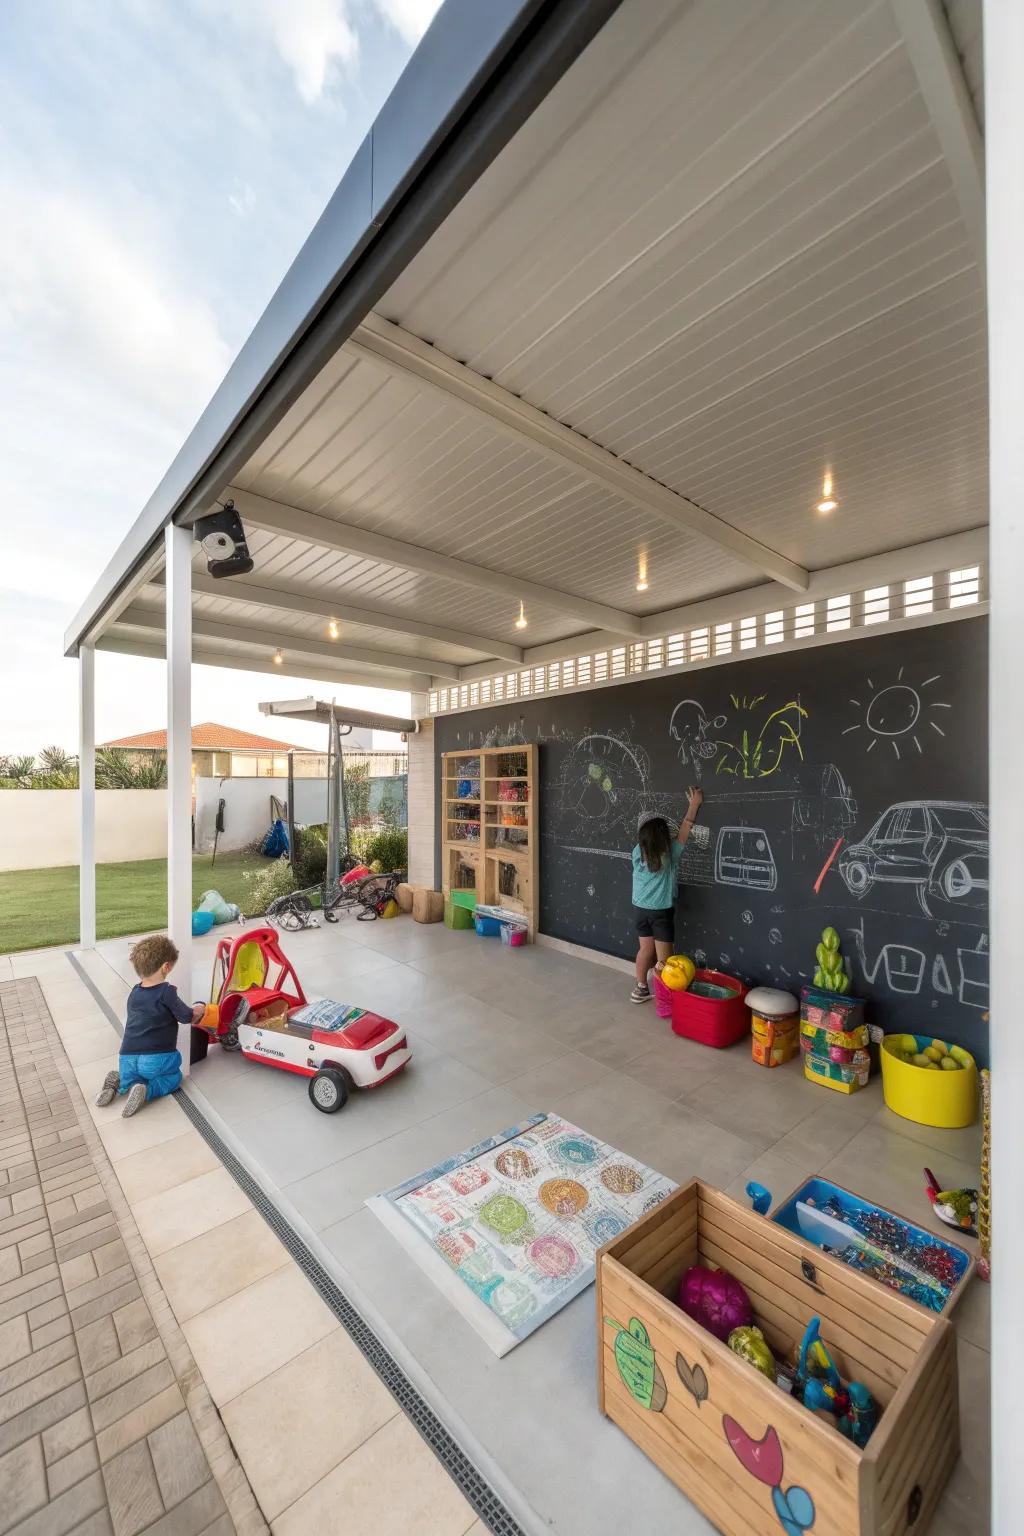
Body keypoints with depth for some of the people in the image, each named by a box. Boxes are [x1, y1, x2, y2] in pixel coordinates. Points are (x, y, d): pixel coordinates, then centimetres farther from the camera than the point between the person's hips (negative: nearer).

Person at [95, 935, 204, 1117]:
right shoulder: (166, 992, -12)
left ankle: (119, 1083, 3)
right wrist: (199, 1010, 16)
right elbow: (187, 1017, -6)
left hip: (127, 1059, 6)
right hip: (156, 1059, -6)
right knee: (173, 1078, 19)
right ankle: (146, 1091, -8)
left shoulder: (134, 993, 10)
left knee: (130, 1080, 34)